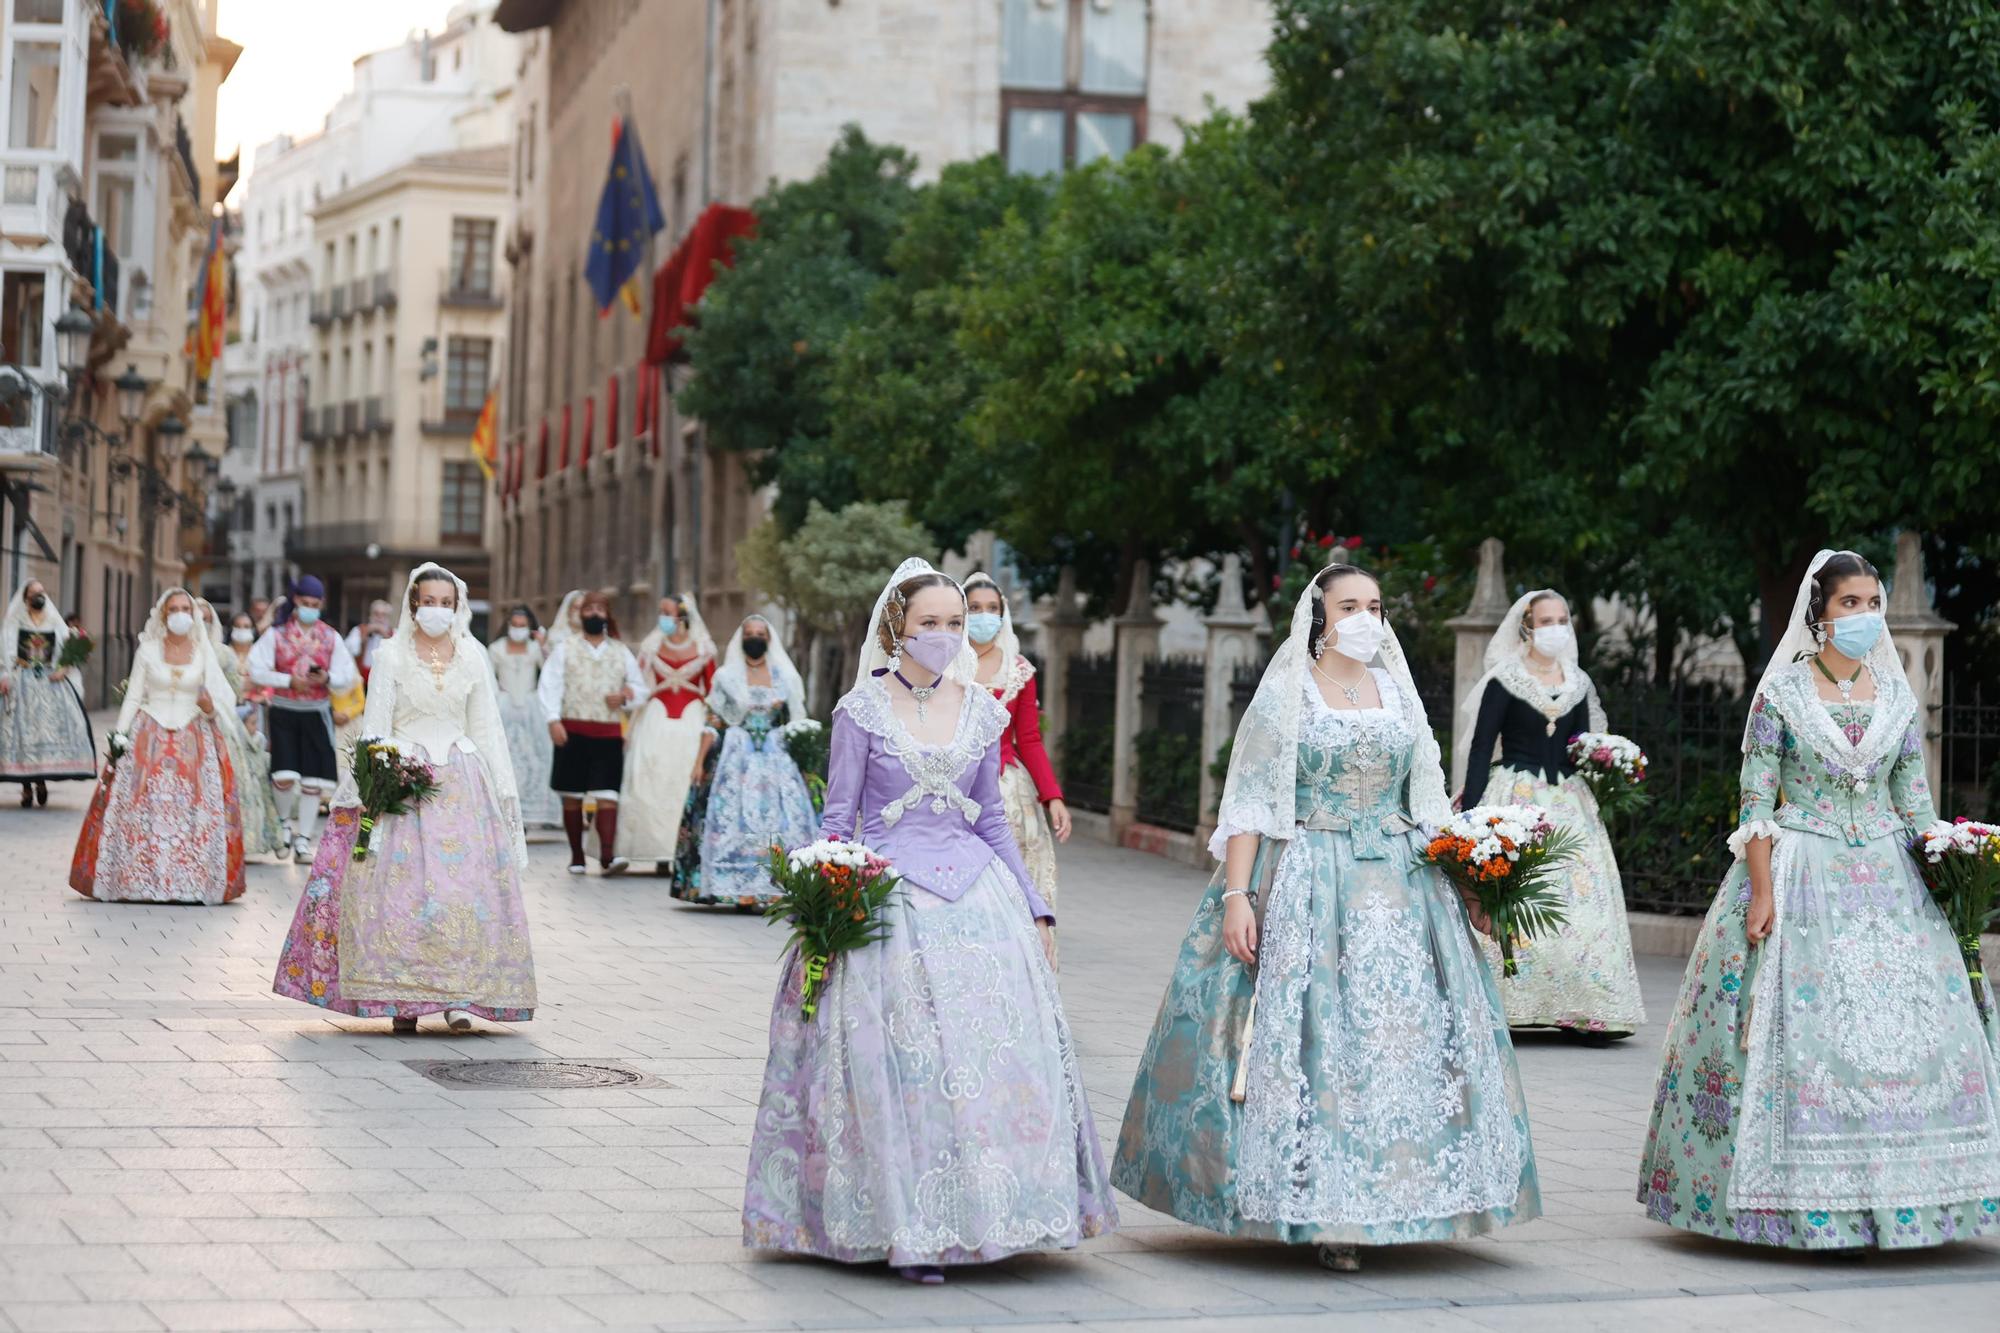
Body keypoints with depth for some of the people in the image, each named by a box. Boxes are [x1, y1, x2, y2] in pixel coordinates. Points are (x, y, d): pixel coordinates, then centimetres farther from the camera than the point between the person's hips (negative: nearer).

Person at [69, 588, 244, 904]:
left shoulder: (204, 651, 6)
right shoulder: (148, 650, 6)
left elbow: (223, 697, 5)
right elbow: (133, 697, 7)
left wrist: (211, 705, -18)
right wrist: (119, 735, -1)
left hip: (194, 740, 0)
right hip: (149, 738, 0)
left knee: (195, 809, -8)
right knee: (142, 807, -6)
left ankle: (191, 880, -4)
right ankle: (138, 879, -1)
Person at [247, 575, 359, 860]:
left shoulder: (330, 637, 7)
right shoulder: (276, 633, 0)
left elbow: (347, 678, 6)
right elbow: (257, 670, -4)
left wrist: (328, 679, -15)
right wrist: (289, 681, -16)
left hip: (316, 714, 2)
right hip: (283, 711, -2)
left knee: (313, 780, -1)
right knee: (285, 775, -11)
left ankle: (304, 837, 11)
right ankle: (285, 820, 19)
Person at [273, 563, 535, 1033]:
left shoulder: (473, 655, 10)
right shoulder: (391, 653, 3)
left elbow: (486, 726, 12)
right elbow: (376, 723, 1)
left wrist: (500, 791, 8)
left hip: (460, 782, 2)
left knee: (464, 884, -8)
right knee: (400, 885, -8)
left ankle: (458, 995, -7)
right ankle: (402, 999, -4)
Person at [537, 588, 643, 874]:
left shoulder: (621, 652, 14)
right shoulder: (565, 647, 6)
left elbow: (640, 688, 20)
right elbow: (549, 685, -3)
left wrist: (626, 696, -3)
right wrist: (553, 719, -16)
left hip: (609, 733, 1)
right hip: (573, 730, -1)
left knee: (607, 795, -10)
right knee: (571, 796, 4)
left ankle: (607, 855, -18)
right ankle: (576, 856, 14)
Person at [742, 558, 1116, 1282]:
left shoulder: (980, 711, 10)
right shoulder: (863, 709, -2)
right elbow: (837, 819, -1)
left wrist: (1035, 909, 14)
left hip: (975, 890, 4)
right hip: (888, 892, -4)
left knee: (1000, 1050, -3)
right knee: (898, 1060, -9)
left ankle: (983, 1213, 8)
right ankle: (906, 1229, -2)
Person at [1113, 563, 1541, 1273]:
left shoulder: (1397, 692, 13)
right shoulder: (1284, 695, 0)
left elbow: (1427, 799, 17)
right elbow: (1248, 805, -5)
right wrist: (1235, 894, -15)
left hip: (1400, 888, 4)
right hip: (1303, 887, -4)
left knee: (1397, 1038, -1)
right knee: (1309, 1035, -7)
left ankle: (1375, 1201, 8)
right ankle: (1310, 1206, 1)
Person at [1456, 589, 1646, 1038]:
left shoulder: (1578, 684, 13)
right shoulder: (1504, 681, -2)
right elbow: (1481, 748, -4)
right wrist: (1470, 815, -11)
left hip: (1568, 805, 5)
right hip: (1515, 798, -5)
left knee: (1579, 897, -2)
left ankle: (1584, 1011, -1)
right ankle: (1509, 1003, -7)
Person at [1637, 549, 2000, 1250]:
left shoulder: (1899, 698, 10)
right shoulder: (1781, 693, -2)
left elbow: (1916, 803, 13)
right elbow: (1756, 801, -5)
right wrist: (1760, 892, -13)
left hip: (1887, 877, 4)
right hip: (1801, 875, -4)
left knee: (1902, 1022, -3)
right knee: (1799, 1026, -8)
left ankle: (1890, 1195, 6)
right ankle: (1801, 1197, 0)